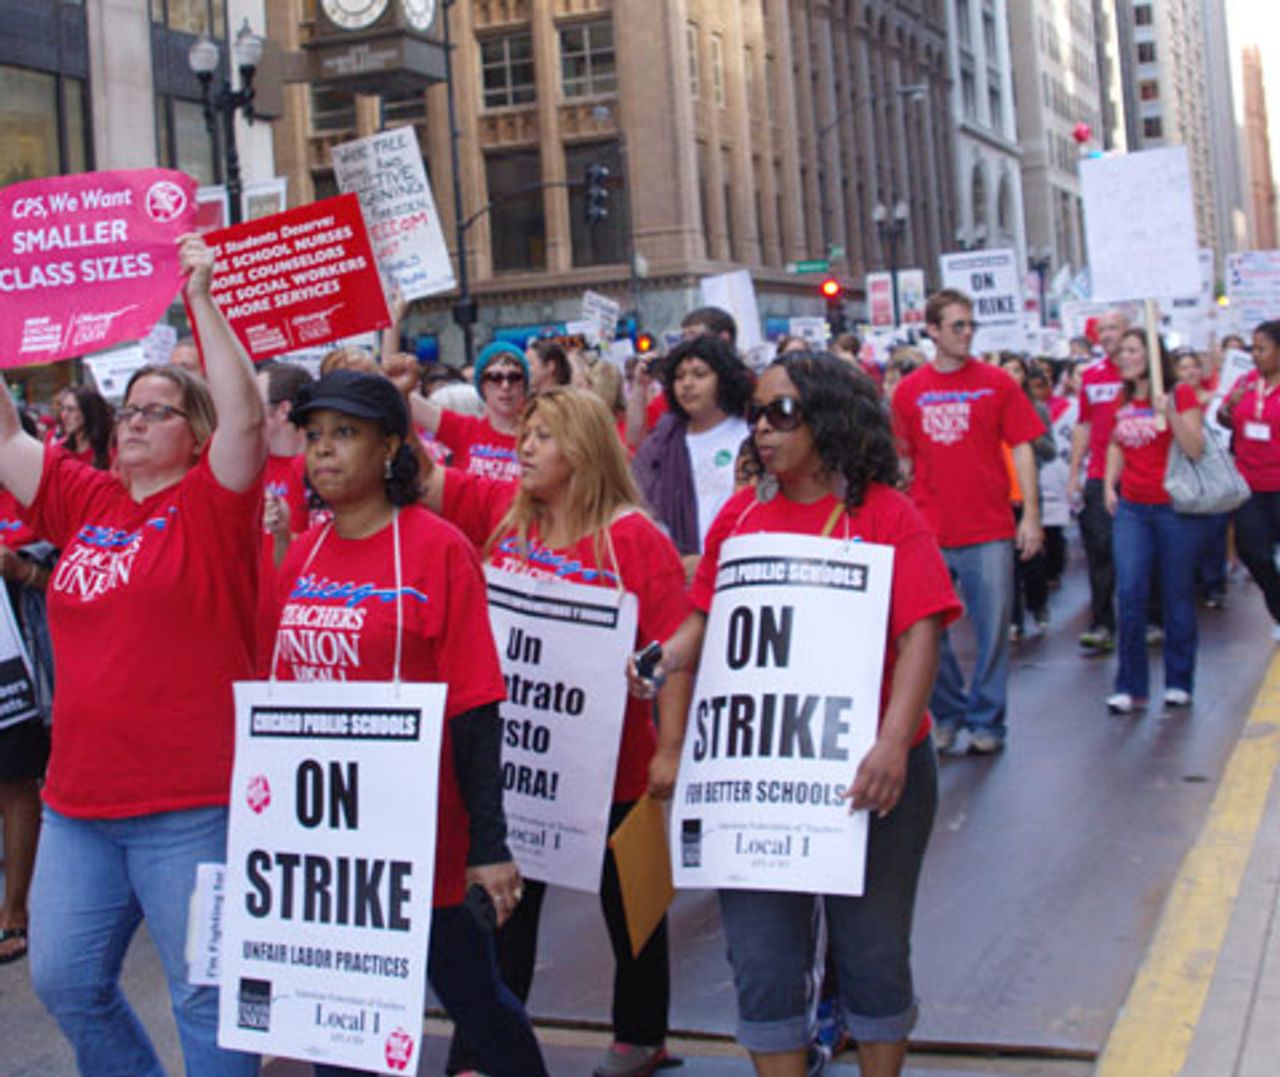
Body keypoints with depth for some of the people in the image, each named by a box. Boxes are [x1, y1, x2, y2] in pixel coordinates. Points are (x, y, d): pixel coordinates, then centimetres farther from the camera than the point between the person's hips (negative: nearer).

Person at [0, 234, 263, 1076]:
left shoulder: (210, 505, -5)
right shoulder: (87, 502, 11)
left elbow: (245, 414, -19)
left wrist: (202, 298, -20)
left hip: (190, 807, -6)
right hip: (80, 802, 7)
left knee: (206, 995, 3)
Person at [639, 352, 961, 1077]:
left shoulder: (886, 514, -7)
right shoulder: (742, 513, 5)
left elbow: (921, 635, -15)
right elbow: (709, 615, 14)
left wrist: (893, 745, -27)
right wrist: (669, 656, -7)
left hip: (867, 774, -3)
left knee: (874, 954, 12)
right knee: (763, 963, 8)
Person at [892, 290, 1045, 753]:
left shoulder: (996, 383, 2)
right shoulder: (909, 391, 5)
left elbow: (1022, 449, 2)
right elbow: (901, 460, 10)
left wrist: (1031, 514, -4)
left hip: (990, 531, -1)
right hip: (928, 533, 1)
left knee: (993, 629, 3)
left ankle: (985, 722, 16)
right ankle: (948, 714, 24)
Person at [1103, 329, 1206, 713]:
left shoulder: (1180, 395, -6)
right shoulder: (1123, 403, 9)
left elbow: (1195, 449, -14)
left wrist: (1170, 412, -25)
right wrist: (1110, 484, 10)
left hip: (1176, 507, -4)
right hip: (1132, 508, 4)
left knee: (1178, 595, 4)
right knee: (1130, 594, -4)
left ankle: (1179, 682, 16)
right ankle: (1130, 686, 2)